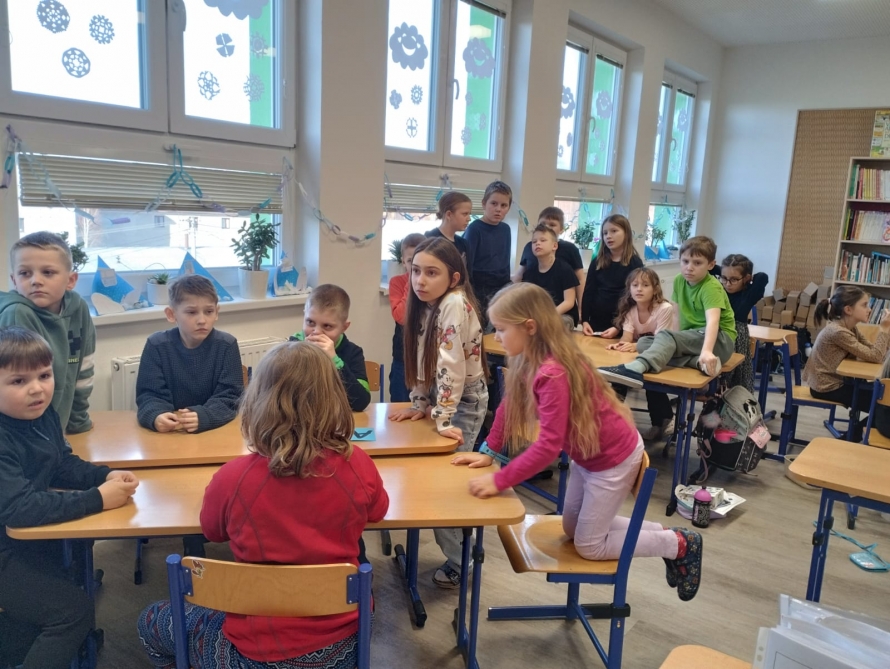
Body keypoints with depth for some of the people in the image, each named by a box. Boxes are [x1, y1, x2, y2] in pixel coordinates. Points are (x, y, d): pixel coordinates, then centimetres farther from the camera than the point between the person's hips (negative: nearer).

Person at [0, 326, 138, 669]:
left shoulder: (42, 414, -4)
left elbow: (63, 464, 7)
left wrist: (105, 476, -11)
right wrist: (97, 499, -38)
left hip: (28, 536, 9)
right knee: (73, 608, -10)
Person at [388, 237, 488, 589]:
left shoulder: (455, 304, -25)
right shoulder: (425, 304, 1)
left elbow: (451, 365, -28)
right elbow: (423, 360, 6)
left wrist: (443, 419, -27)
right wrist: (420, 404, 3)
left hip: (463, 401, -8)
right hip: (441, 396, 8)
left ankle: (457, 563, 14)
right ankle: (457, 551, 31)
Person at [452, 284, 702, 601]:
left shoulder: (552, 373, -36)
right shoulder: (528, 360, -8)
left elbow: (548, 445, -37)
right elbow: (508, 406, 3)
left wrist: (498, 481, -33)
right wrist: (488, 453, -2)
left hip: (614, 458, -9)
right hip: (587, 453, 9)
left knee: (589, 546, 5)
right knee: (572, 528, 21)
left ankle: (679, 544, 18)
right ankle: (661, 533, 30)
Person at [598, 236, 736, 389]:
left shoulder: (712, 287, -17)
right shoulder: (679, 280, 5)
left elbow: (713, 320, -33)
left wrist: (707, 351, -49)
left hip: (720, 340, -8)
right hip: (693, 337, 8)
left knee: (666, 336, -32)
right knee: (643, 343, -11)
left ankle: (637, 368, -63)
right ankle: (700, 362, -30)